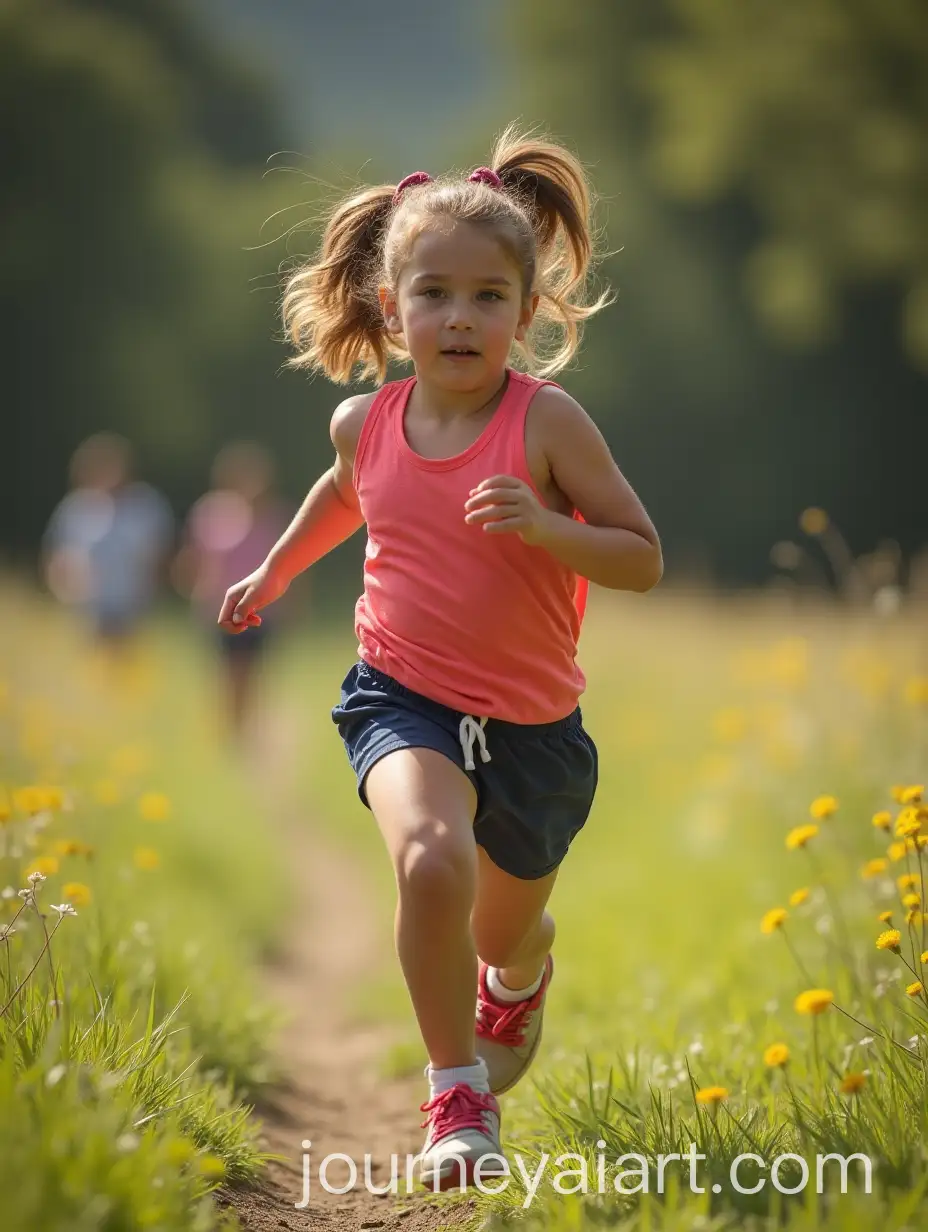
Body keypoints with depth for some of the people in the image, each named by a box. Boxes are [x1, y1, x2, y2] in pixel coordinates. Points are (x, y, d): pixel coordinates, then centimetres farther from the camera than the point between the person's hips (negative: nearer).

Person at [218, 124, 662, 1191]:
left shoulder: (547, 422, -15)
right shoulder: (364, 424, -3)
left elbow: (644, 559, -12)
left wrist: (545, 525, -28)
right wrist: (277, 570, 33)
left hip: (532, 721, 0)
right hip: (403, 698, 1)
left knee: (507, 931, 19)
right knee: (432, 861, -31)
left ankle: (518, 982, 61)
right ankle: (456, 1099, -14)